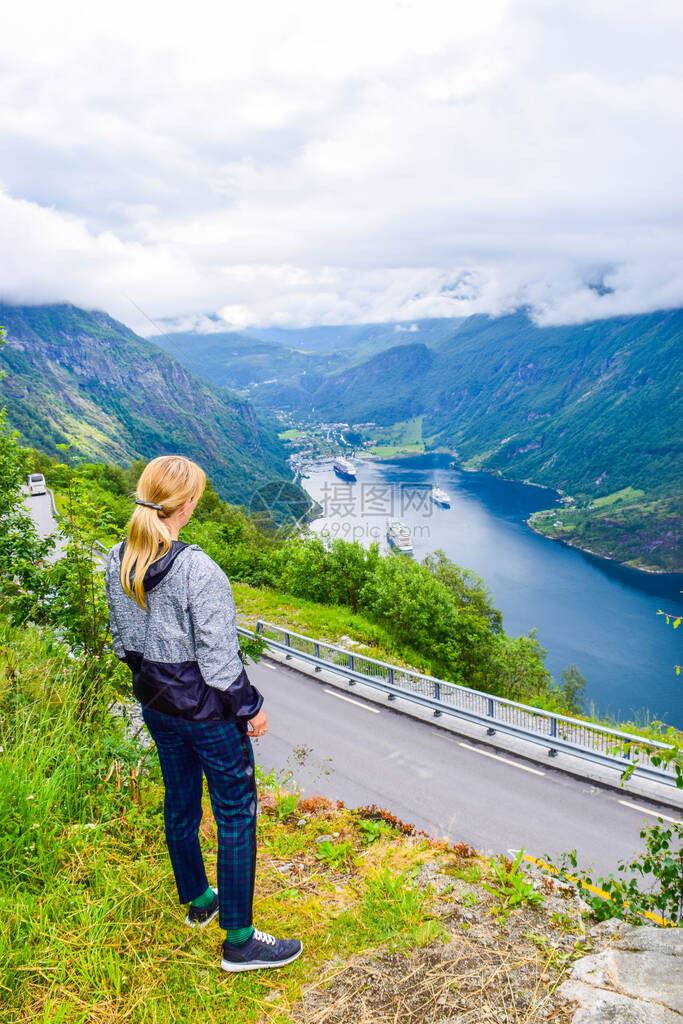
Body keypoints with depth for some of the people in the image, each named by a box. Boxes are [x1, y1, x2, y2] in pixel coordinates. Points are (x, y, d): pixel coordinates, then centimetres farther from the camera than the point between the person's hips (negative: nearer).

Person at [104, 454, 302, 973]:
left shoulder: (117, 562, -6)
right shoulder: (198, 570, -28)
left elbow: (123, 640, 6)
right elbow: (218, 657, -23)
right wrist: (251, 707, -9)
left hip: (154, 703, 8)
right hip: (205, 708, -8)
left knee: (180, 799, 24)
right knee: (237, 814, 9)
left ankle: (198, 900, 47)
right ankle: (239, 940, 22)